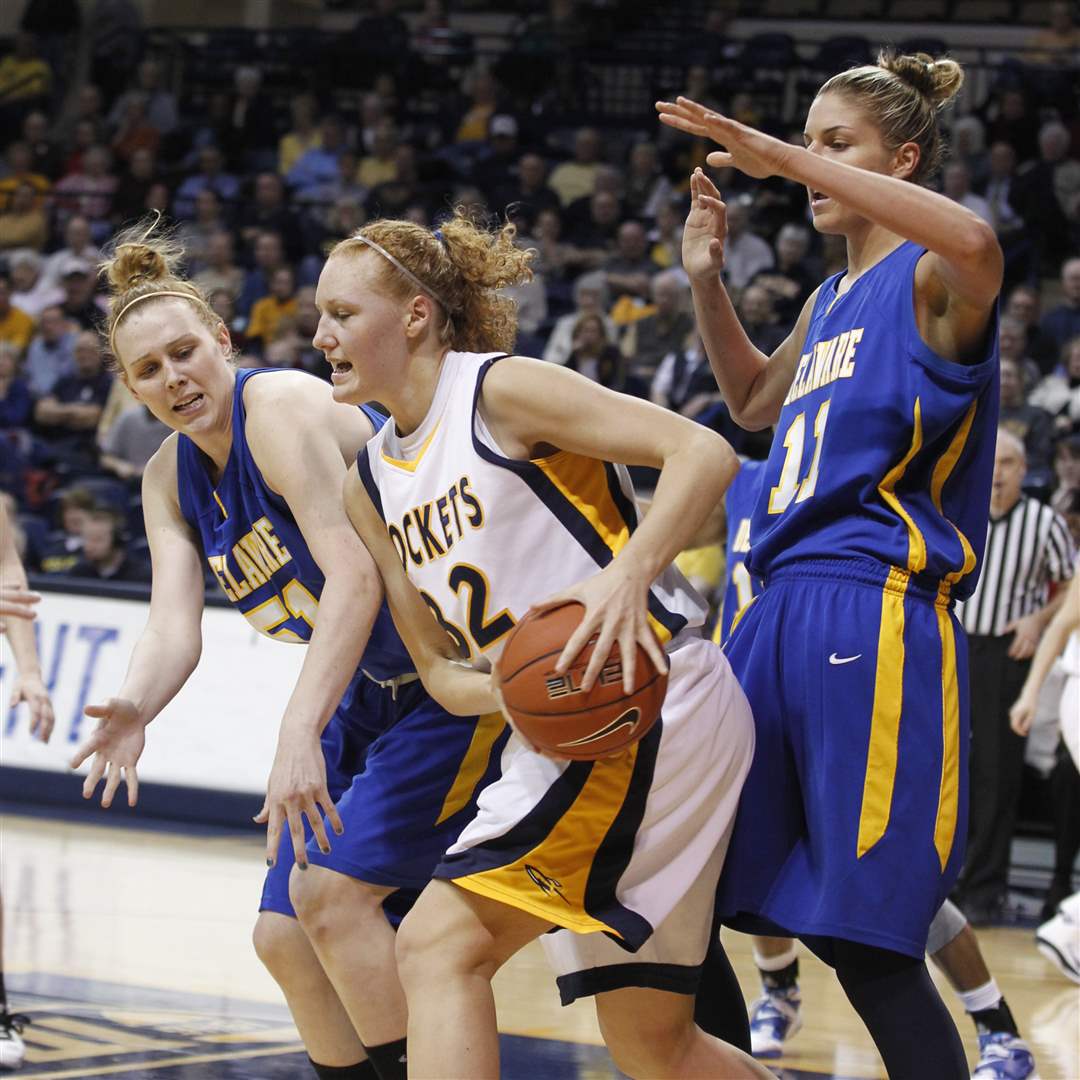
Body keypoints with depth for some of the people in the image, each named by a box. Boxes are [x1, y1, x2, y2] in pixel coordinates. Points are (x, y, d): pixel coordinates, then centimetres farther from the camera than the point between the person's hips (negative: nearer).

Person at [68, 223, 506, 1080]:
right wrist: (135, 706, -31)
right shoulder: (170, 479, 4)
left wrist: (300, 734, -41)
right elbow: (175, 626, -8)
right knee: (285, 936, 6)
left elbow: (354, 575, -31)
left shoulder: (281, 406, -21)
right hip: (367, 697, 9)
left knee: (329, 888, -20)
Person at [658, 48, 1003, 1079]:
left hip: (876, 613, -9)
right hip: (785, 606, 9)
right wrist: (706, 283, 21)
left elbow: (975, 245, -31)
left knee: (862, 936, -9)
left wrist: (779, 154, -30)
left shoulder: (930, 282, -5)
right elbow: (756, 401, 39)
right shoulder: (831, 299, 21)